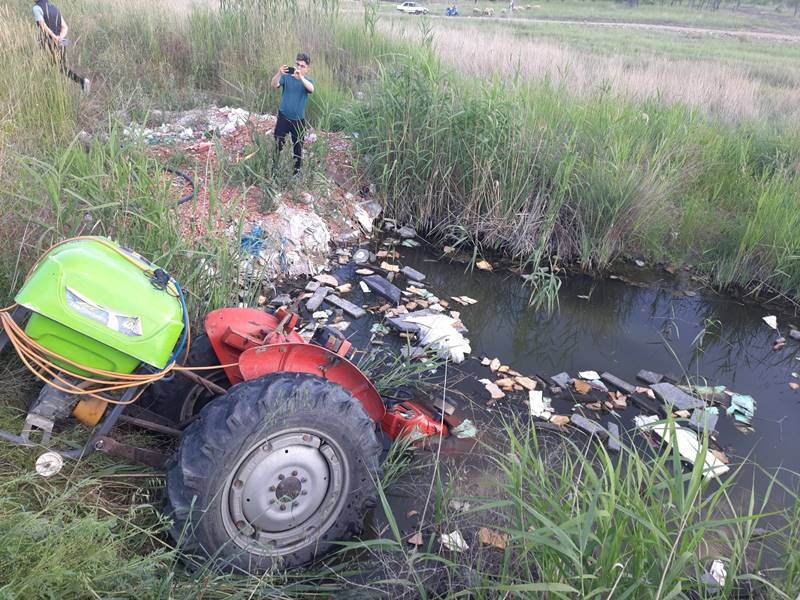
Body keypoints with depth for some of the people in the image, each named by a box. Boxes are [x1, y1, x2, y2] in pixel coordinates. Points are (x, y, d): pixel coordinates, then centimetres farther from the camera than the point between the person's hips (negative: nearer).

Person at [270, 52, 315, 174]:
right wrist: (279, 73, -40)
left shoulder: (308, 80, -3)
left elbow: (311, 89, -27)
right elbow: (274, 85, -21)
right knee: (278, 144, 4)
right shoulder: (286, 76, -4)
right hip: (283, 117, 0)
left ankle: (297, 169, 28)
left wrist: (300, 77, -43)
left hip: (299, 119, 1)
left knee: (298, 146, 12)